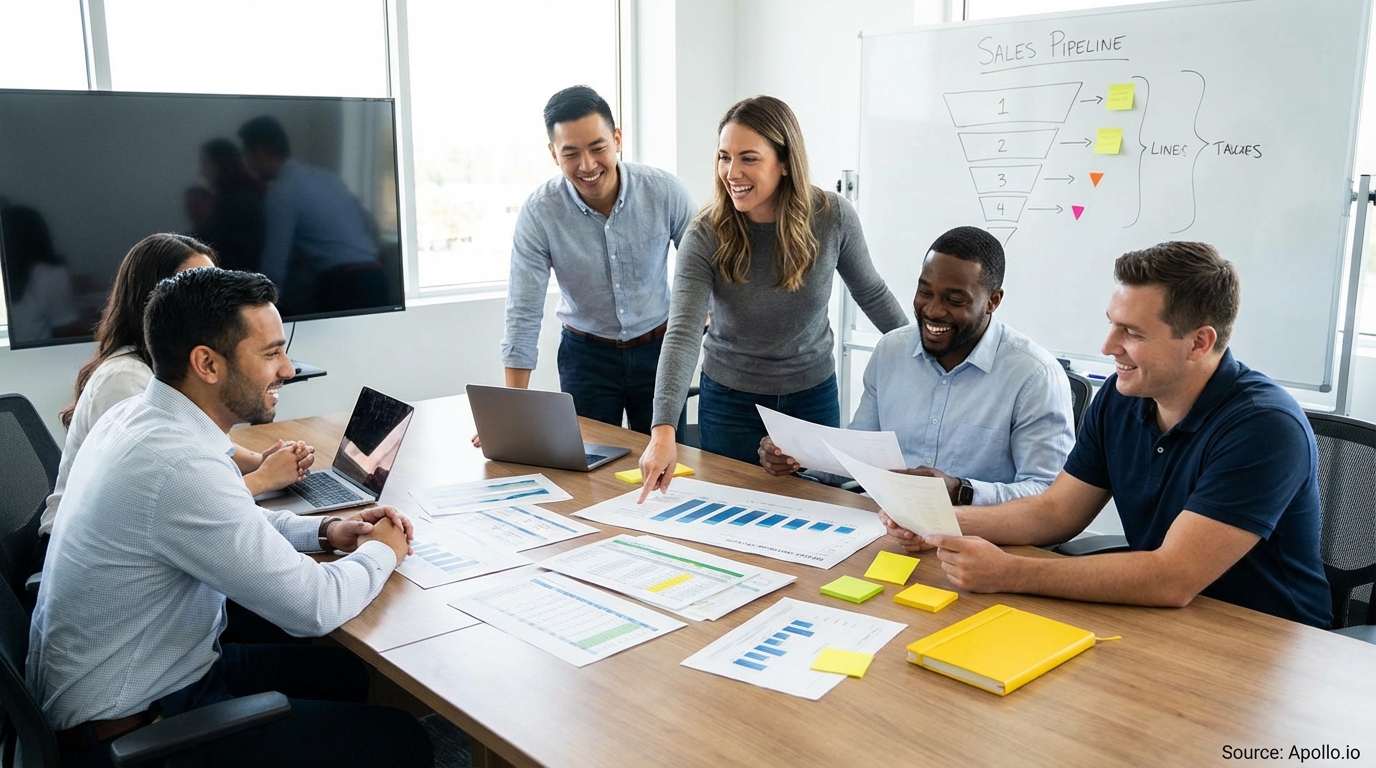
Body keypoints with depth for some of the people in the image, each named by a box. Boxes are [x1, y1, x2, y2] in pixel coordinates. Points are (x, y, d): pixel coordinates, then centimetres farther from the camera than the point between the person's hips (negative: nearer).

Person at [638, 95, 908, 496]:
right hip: (730, 400, -1)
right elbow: (683, 333, -29)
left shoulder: (832, 216, -14)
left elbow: (871, 293, 3)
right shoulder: (706, 236, -19)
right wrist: (663, 431, -41)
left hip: (814, 395, 2)